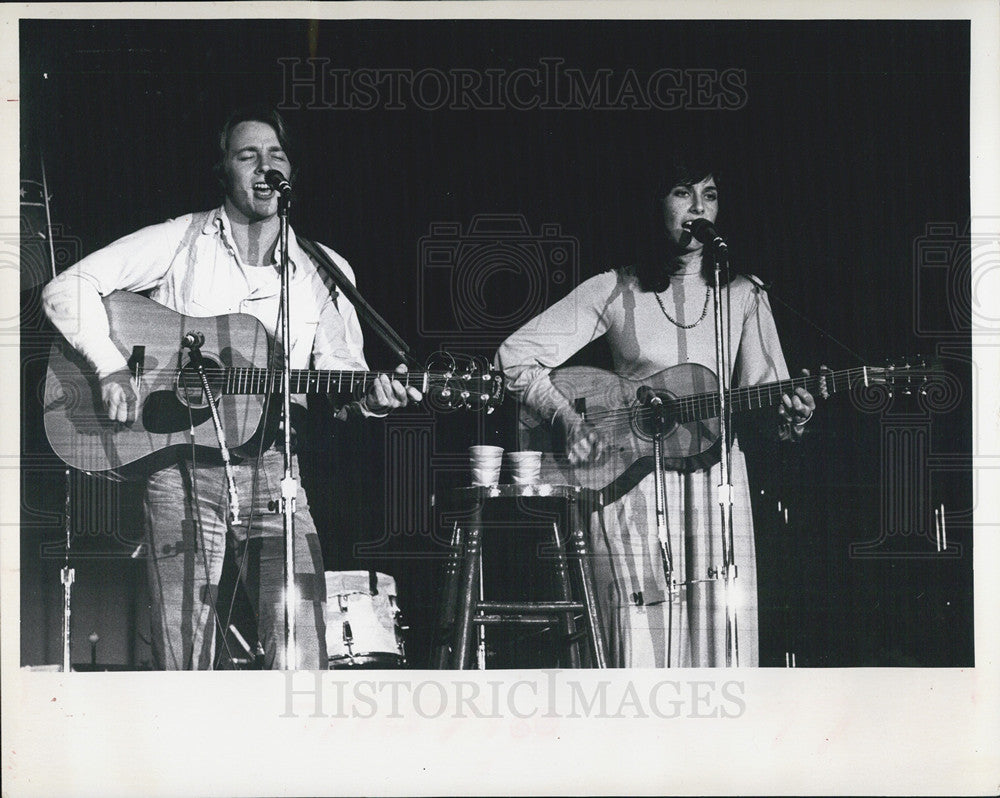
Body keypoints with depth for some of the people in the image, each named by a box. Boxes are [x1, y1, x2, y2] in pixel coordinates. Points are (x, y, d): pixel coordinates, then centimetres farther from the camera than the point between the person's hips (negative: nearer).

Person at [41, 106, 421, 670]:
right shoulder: (179, 242, 5)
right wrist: (111, 369, -14)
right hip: (181, 470, -1)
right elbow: (66, 290, 0)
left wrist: (372, 398, -13)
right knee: (184, 660, -1)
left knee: (303, 662, -12)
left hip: (274, 470, 1)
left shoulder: (326, 271, 11)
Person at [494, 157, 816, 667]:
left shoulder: (743, 295, 11)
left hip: (714, 479, 2)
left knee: (718, 636, -4)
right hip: (628, 486, -2)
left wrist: (787, 416, -14)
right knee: (641, 642, -9)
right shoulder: (615, 291, 4)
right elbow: (515, 355, 2)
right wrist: (568, 421, -12)